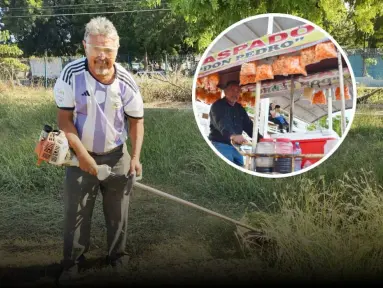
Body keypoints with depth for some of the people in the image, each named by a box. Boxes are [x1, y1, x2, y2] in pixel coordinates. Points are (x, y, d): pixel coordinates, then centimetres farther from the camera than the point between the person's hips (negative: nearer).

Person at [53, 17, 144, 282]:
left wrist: (135, 157, -12)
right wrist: (82, 154, -20)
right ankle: (73, 262, 28)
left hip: (117, 156, 1)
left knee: (118, 212, 13)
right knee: (76, 212, 9)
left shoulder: (126, 81, -13)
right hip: (81, 155, -1)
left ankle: (118, 257, 33)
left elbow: (136, 120, -3)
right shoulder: (71, 74, -18)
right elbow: (64, 119, -13)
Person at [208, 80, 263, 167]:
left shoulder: (240, 108, 17)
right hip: (221, 144, -7)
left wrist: (260, 138, -7)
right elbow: (221, 123, -26)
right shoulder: (217, 106, -7)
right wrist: (233, 136, -46)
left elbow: (248, 125, 12)